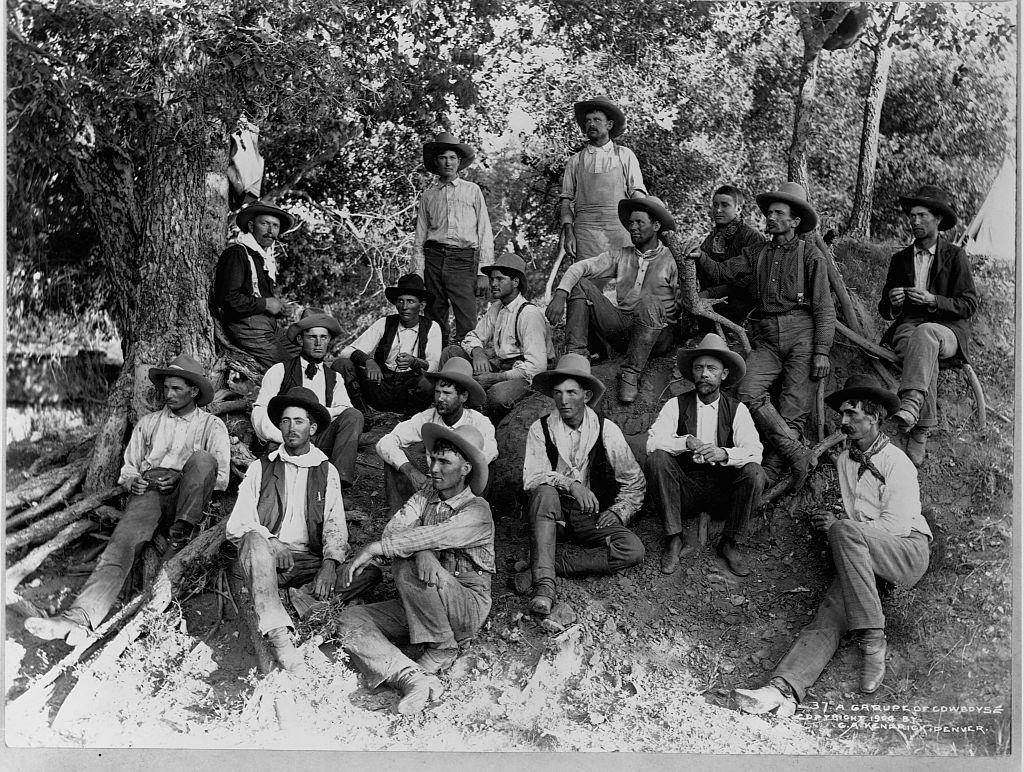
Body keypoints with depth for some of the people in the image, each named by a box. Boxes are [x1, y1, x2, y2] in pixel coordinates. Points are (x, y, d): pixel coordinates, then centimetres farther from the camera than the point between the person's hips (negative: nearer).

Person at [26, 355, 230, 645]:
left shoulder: (212, 425, 13)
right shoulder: (148, 423, 24)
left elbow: (221, 478, 3)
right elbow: (128, 468, 25)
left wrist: (180, 477, -10)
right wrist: (133, 480, 1)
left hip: (187, 496, -2)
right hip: (149, 492, 2)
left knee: (202, 458, -34)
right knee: (122, 542, -29)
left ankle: (181, 535, -30)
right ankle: (79, 618, -48)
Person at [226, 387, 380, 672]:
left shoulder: (327, 472, 17)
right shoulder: (260, 468, 14)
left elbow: (335, 525, 7)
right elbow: (236, 525, 3)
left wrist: (330, 563, -14)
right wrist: (269, 543, -18)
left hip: (309, 561, 2)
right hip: (266, 554, -1)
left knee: (369, 571, -22)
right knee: (255, 540, -38)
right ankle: (278, 635, -49)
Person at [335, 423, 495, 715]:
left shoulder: (477, 511, -11)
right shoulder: (425, 497, 7)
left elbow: (434, 535, -26)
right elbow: (394, 529, -9)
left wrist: (375, 548, -27)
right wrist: (421, 551, -30)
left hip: (467, 606, -6)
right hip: (418, 606, 6)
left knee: (407, 564, -30)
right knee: (350, 621, -13)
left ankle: (443, 650, -14)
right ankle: (413, 678, -33)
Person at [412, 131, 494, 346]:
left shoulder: (472, 191, 12)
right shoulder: (428, 195, 15)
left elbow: (485, 234, 7)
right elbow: (419, 239, 14)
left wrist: (483, 273, -2)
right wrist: (417, 275, 3)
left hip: (464, 259, -2)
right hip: (434, 258, 2)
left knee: (468, 325, -13)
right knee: (434, 322, 1)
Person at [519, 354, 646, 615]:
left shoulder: (607, 430, -3)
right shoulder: (541, 429, -5)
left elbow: (635, 481, 7)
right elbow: (531, 478, -16)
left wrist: (619, 511, -7)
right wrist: (571, 484, -29)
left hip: (592, 515, 1)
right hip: (553, 510, -1)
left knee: (633, 550, -25)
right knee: (544, 492, -35)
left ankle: (543, 565, -25)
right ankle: (544, 584, -39)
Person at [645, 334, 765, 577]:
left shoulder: (737, 410, 2)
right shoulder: (676, 405, 1)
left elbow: (754, 452, -11)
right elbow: (652, 443, -11)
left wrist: (724, 454, -32)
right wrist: (685, 442, -29)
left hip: (722, 489, 1)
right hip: (686, 489, 0)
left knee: (754, 473, -27)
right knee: (657, 459, -26)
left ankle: (729, 543, -7)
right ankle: (674, 540, -19)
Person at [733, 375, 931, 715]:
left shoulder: (897, 462, -4)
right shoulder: (844, 460, 18)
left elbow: (896, 524, -11)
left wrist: (838, 525, -10)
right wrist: (837, 526, 7)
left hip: (908, 551, -5)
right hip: (863, 557, 5)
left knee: (844, 531, -35)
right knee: (829, 615, -23)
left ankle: (872, 640, -33)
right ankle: (784, 688, -45)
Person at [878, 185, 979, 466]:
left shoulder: (955, 256, 7)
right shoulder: (900, 259, 18)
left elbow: (969, 305, 1)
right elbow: (885, 310, 20)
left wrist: (932, 300, -14)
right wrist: (892, 303, -5)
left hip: (948, 332, -2)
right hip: (906, 329, 2)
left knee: (925, 333, -40)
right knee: (925, 357, -35)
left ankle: (910, 403, -58)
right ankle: (920, 434, -42)